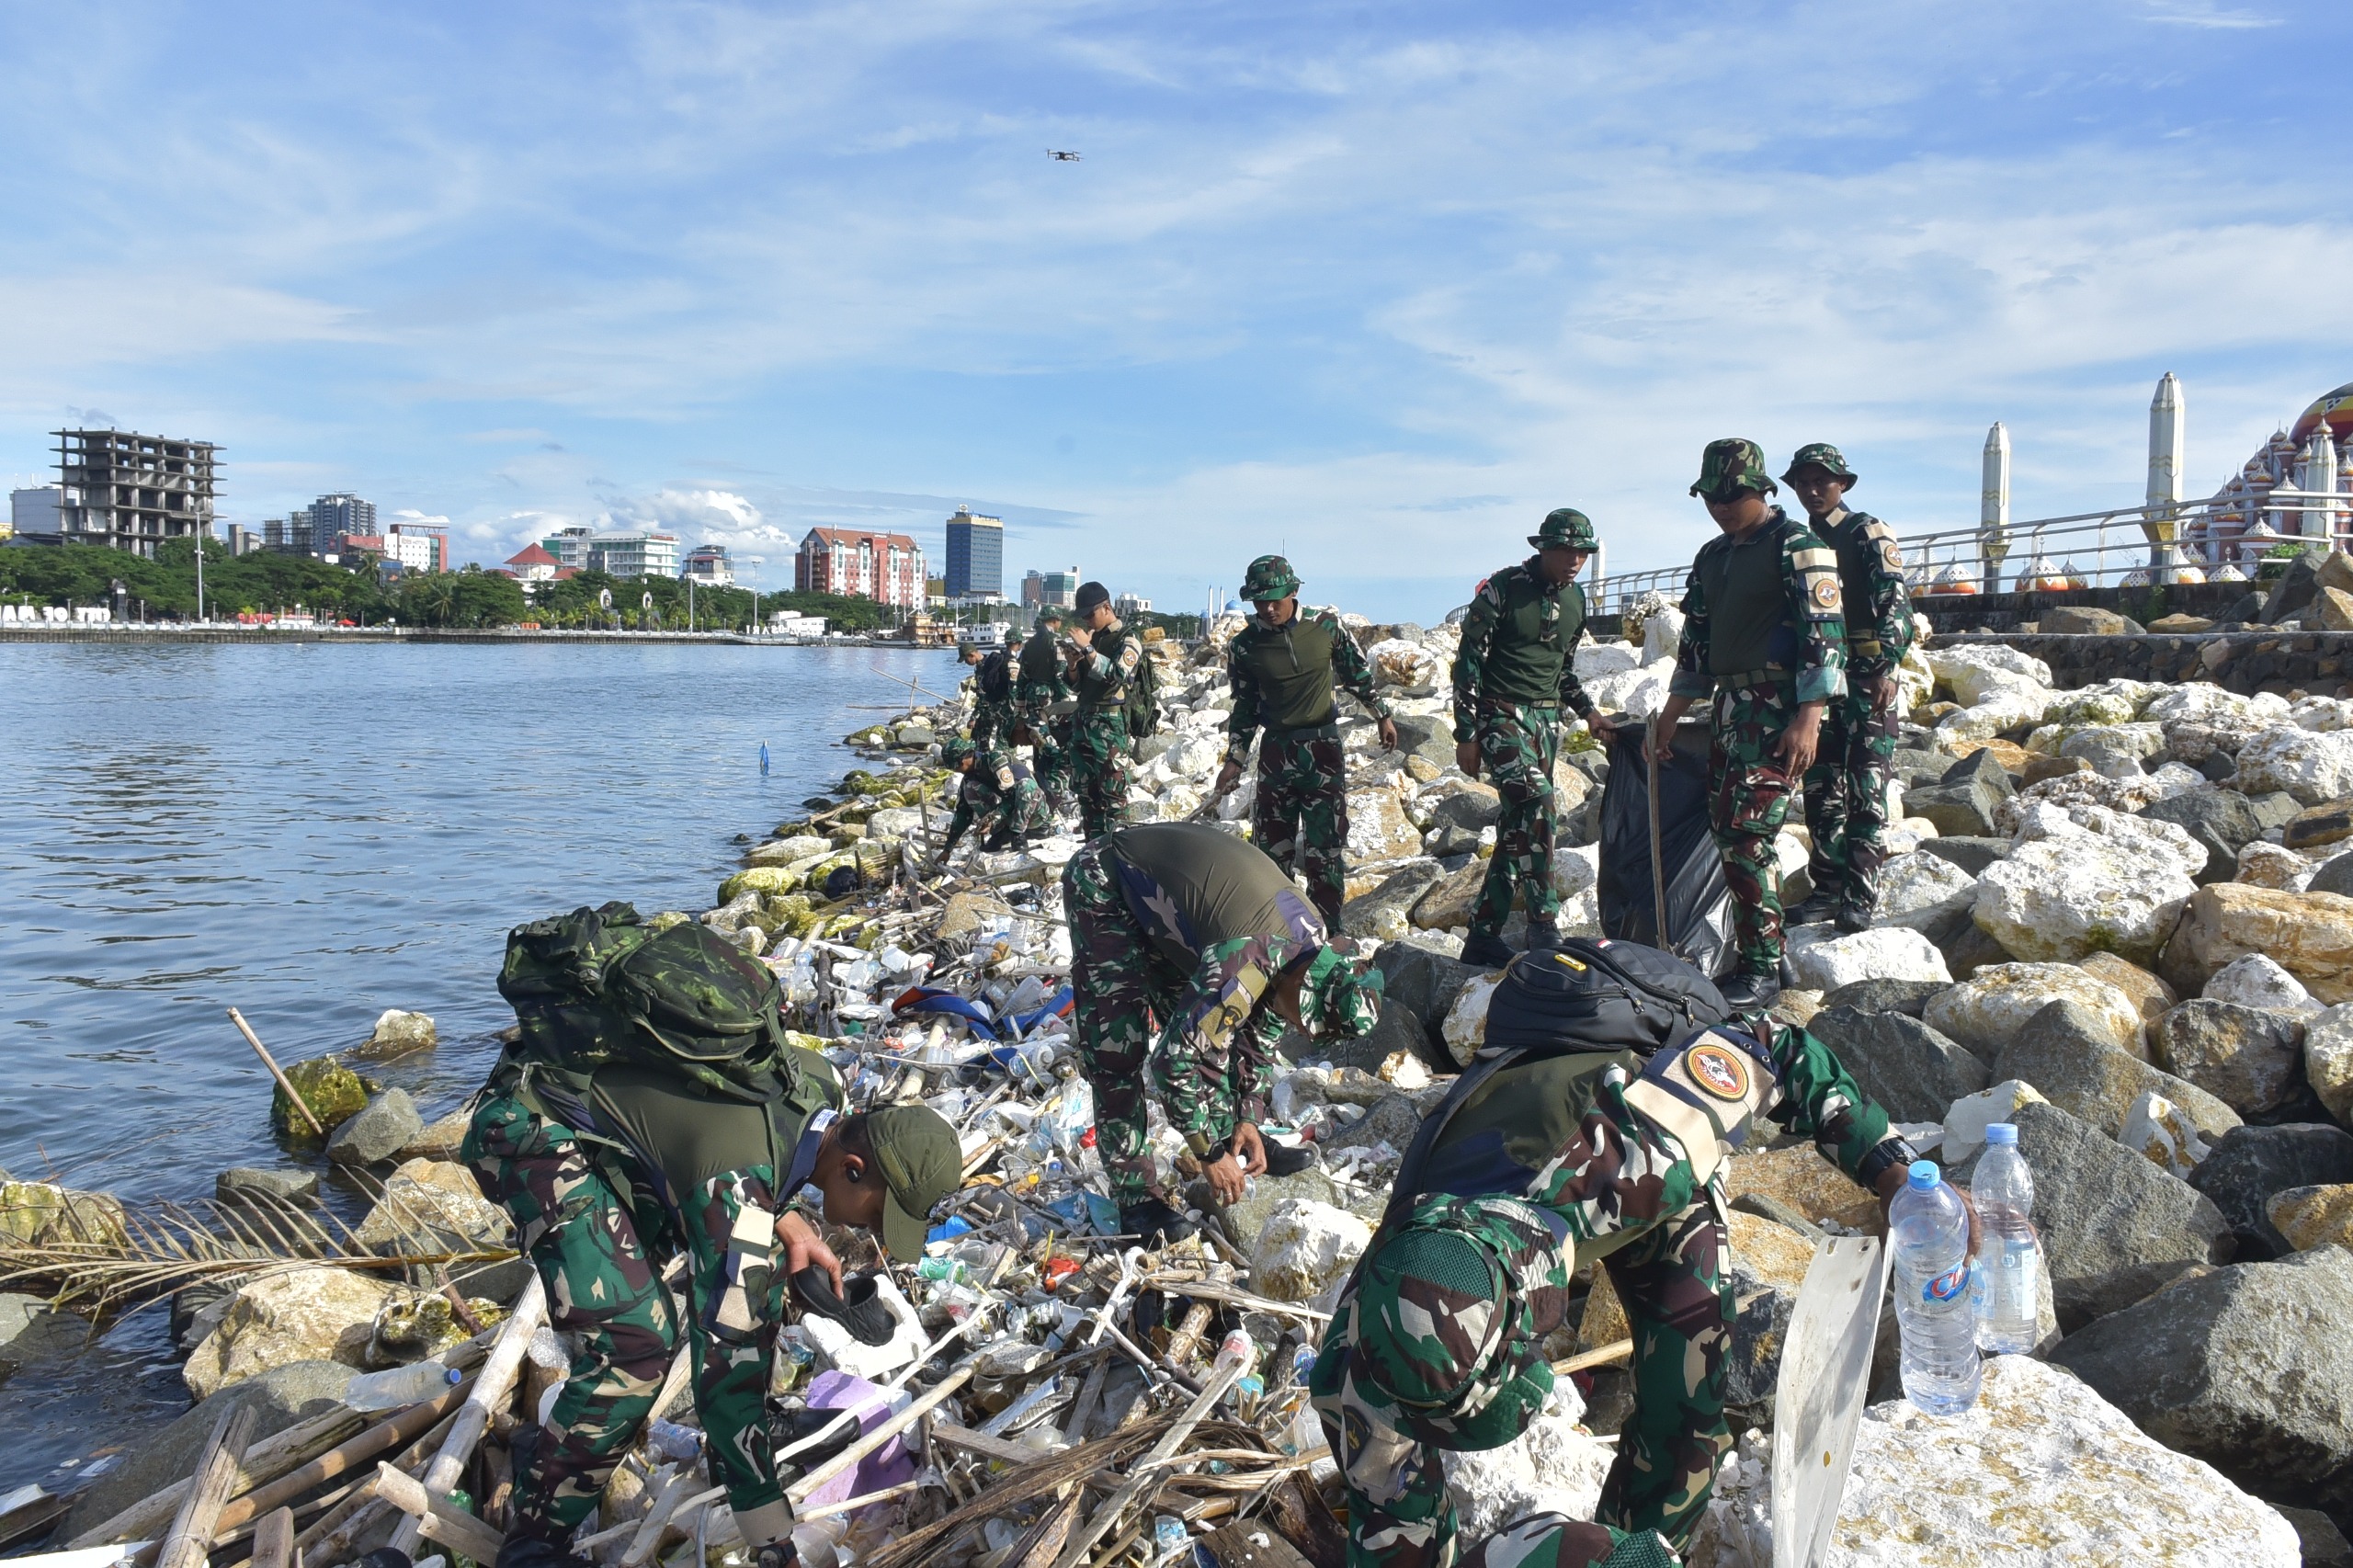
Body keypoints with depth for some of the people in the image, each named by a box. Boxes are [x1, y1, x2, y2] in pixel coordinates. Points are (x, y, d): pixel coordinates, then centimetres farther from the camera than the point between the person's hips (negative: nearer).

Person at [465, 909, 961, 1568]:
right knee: (638, 1341, -22)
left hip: (616, 1117, 9)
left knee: (756, 1270, 9)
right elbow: (725, 1367, -31)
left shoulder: (816, 1083, -10)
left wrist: (784, 1220, -6)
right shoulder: (739, 1178, -33)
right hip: (531, 1129, -9)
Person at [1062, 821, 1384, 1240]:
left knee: (1210, 1024, 8)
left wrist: (1248, 1119, 6)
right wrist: (1209, 1154, -17)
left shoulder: (1314, 945, -9)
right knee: (1118, 1042, -12)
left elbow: (1262, 1030, 8)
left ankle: (1234, 1139, 24)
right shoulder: (1244, 965, -35)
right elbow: (1174, 1058, -29)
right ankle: (1134, 1193, -4)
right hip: (1102, 886, -8)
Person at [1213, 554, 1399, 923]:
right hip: (1275, 751, 1)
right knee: (1271, 846, 5)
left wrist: (1382, 715, 17)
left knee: (1325, 847, -1)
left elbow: (1358, 673, 10)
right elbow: (1245, 706, 7)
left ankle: (1327, 929, 7)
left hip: (1324, 749, -1)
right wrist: (1235, 760, 4)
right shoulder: (1244, 646, -3)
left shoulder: (1326, 626, -5)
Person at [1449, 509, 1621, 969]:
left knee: (1518, 826, 5)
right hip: (1502, 716, -7)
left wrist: (1589, 712, 9)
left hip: (1547, 719, 7)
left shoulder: (1575, 599, 10)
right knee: (1538, 806, -25)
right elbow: (1468, 662, -9)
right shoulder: (1503, 589, -10)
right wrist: (1466, 735, -10)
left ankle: (1483, 937, 13)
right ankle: (1543, 926, -20)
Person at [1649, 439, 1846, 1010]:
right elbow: (1696, 637, 22)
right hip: (1728, 707, 8)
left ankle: (1764, 966, -5)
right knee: (1725, 832, 7)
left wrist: (1808, 718, -21)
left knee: (1745, 836, -12)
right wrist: (1670, 716, 20)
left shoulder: (1795, 544, -6)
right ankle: (1747, 947, 15)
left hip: (1777, 709, -8)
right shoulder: (1713, 556, 18)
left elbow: (1823, 630, -13)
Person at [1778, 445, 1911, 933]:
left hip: (1865, 678, -6)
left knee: (1865, 791, -7)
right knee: (1821, 791, 7)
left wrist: (1885, 669, -19)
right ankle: (1828, 889, 14)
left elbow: (1896, 603, -9)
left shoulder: (1868, 533, -1)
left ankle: (1861, 897, -7)